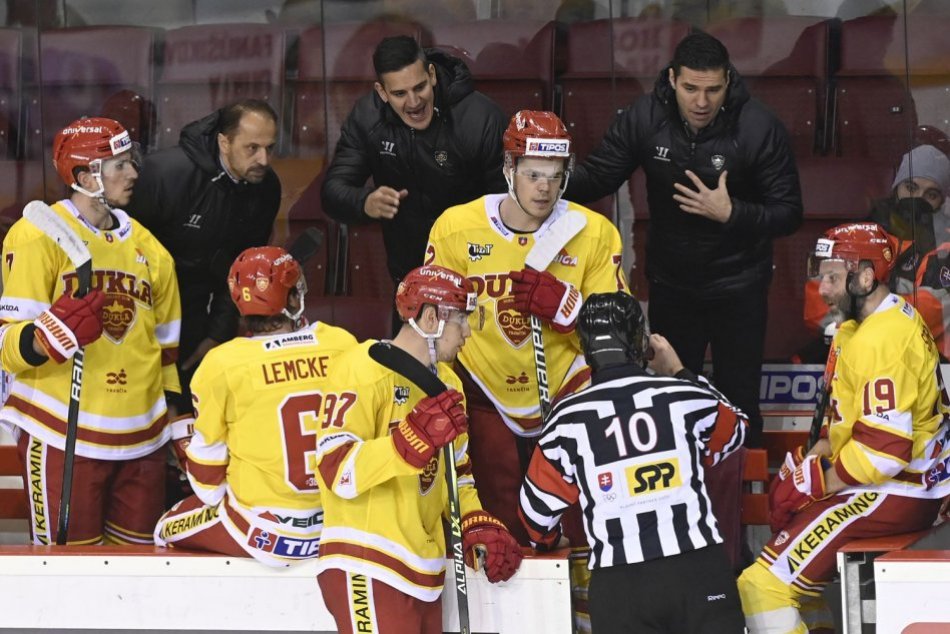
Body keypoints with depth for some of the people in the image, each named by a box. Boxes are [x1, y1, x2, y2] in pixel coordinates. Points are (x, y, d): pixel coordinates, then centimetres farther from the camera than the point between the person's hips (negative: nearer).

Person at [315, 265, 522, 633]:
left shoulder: (446, 383, 18)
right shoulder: (367, 371, -12)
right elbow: (337, 471, -20)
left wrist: (478, 526, 7)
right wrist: (413, 439, -31)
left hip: (423, 574, 9)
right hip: (368, 571, -9)